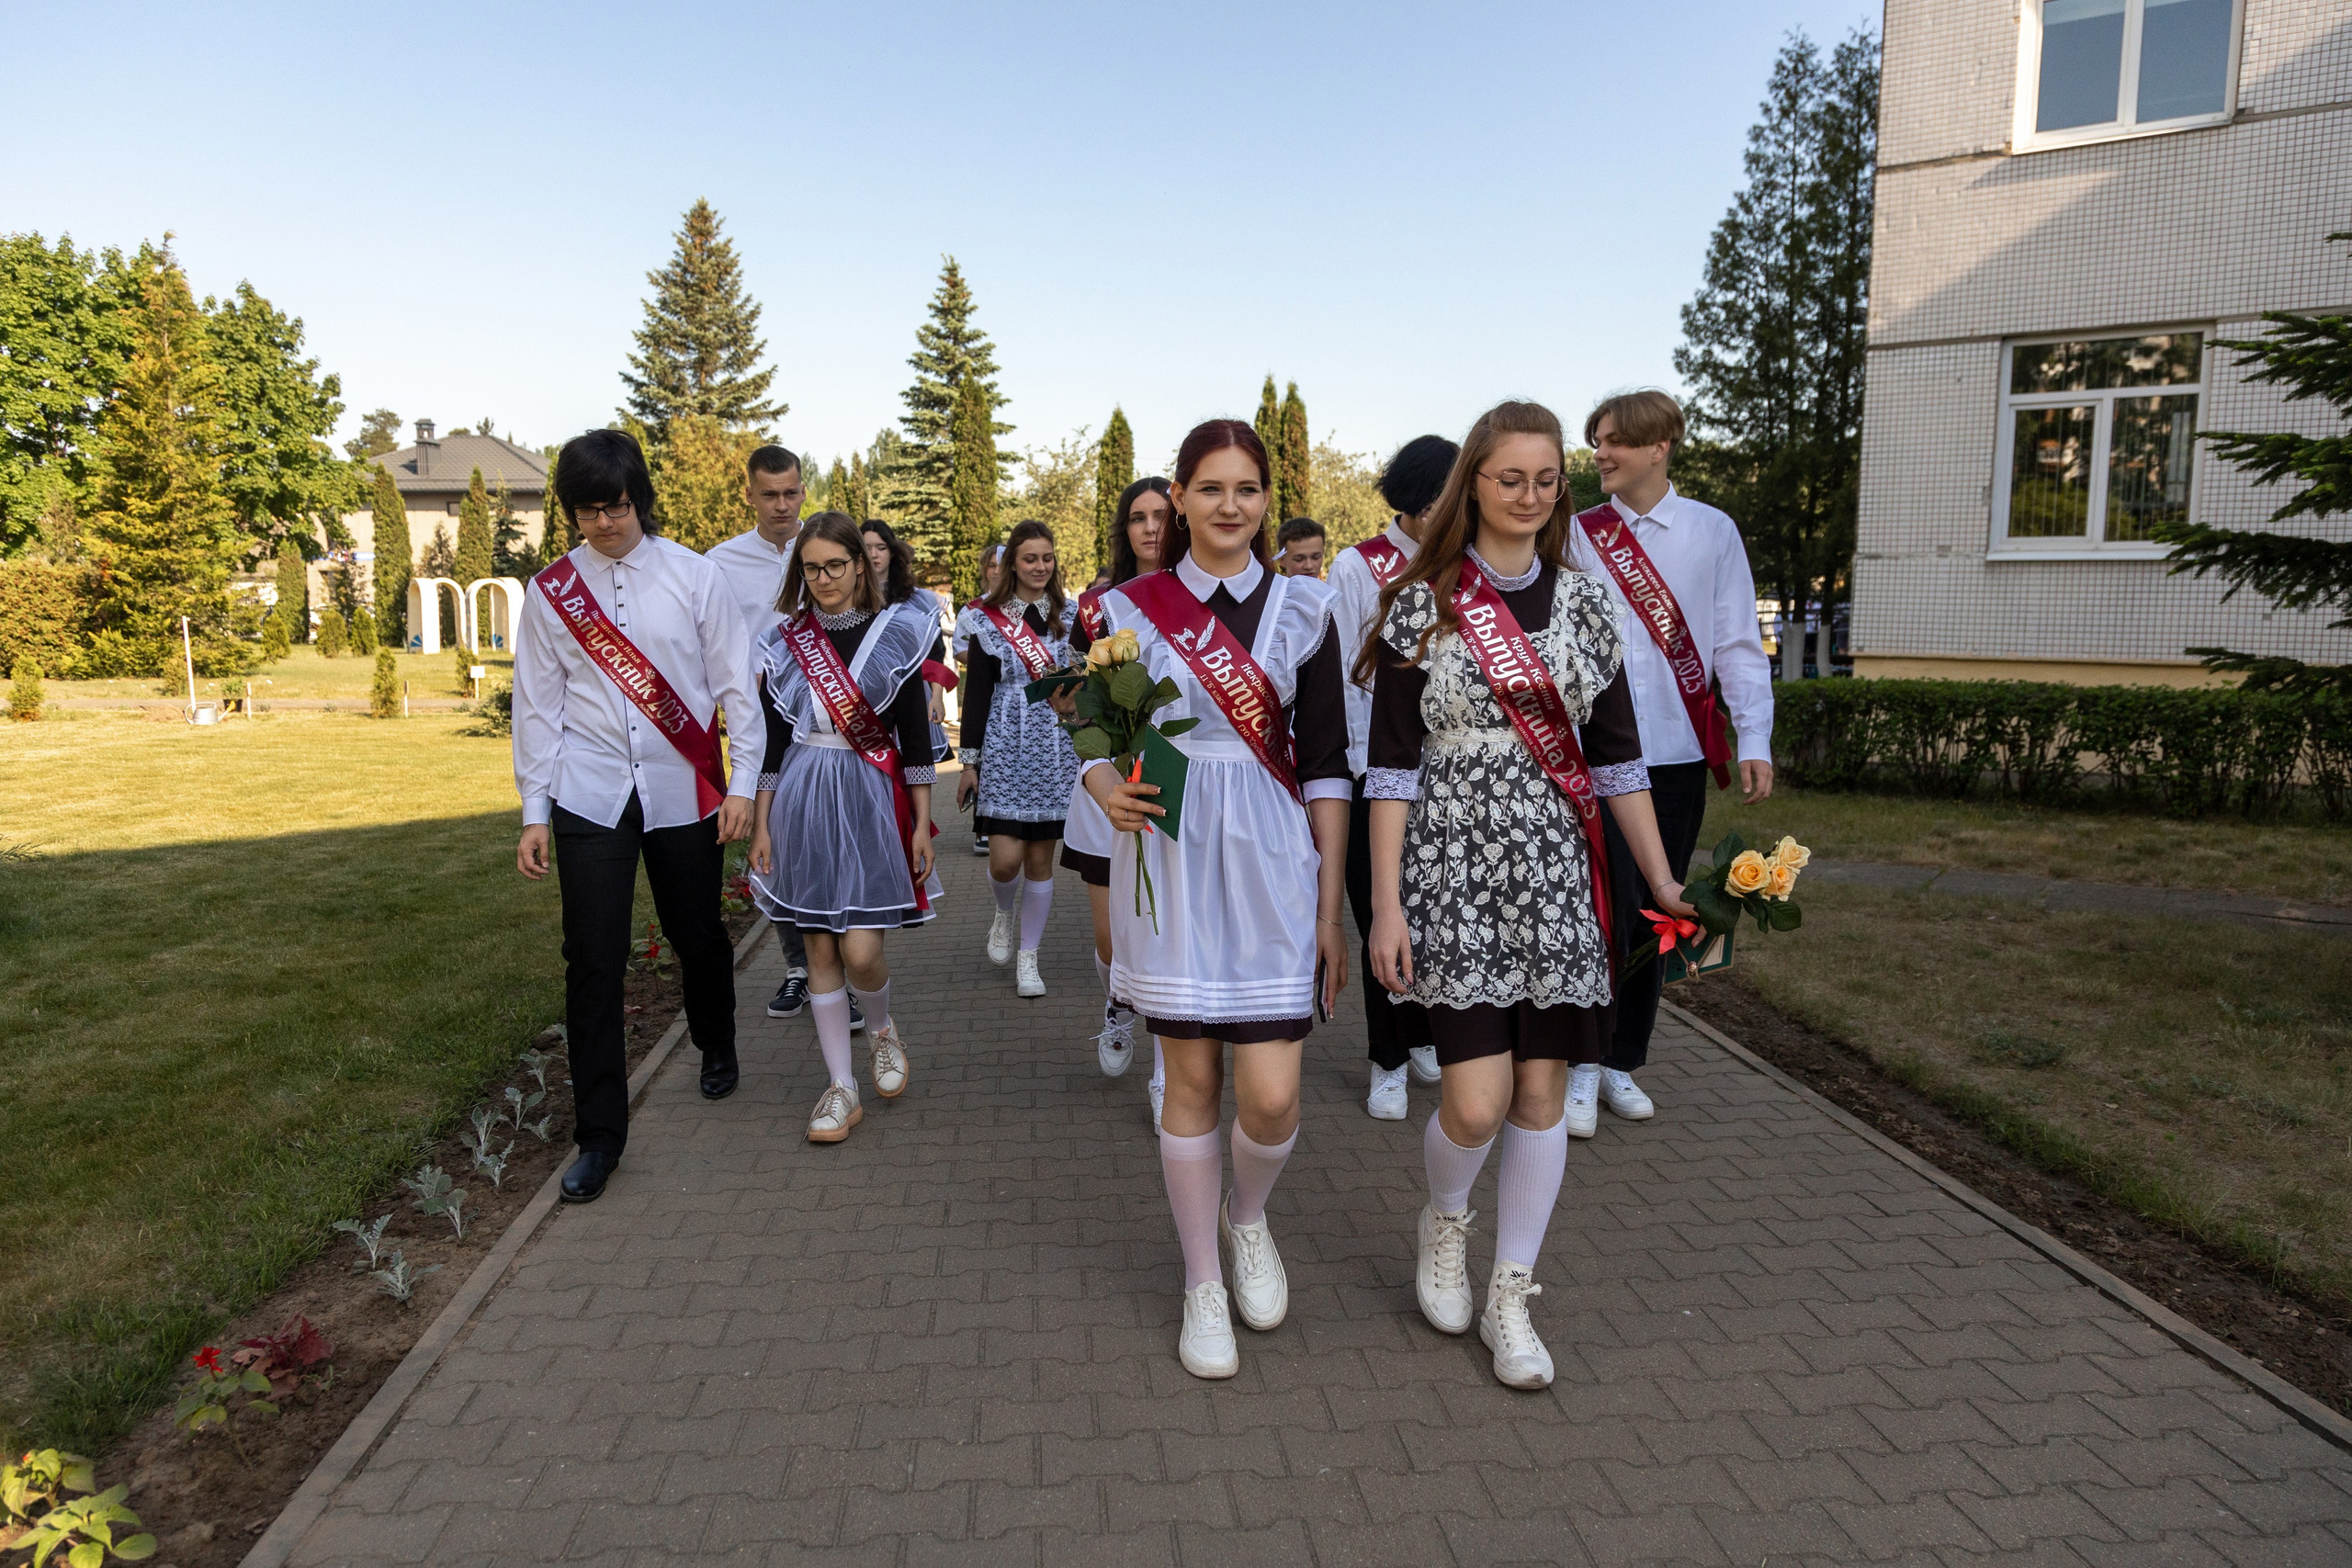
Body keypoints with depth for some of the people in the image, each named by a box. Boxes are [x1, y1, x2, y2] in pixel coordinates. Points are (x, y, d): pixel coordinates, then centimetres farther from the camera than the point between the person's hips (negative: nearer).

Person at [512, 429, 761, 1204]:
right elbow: (538, 706, 5)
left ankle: (717, 1051, 44)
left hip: (684, 791, 0)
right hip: (590, 798, 1)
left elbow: (734, 684, 0)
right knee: (593, 962, -2)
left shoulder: (694, 577, -2)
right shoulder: (551, 591, 3)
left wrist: (742, 783, -4)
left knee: (698, 935, 14)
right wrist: (534, 810, 3)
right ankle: (598, 1135, 9)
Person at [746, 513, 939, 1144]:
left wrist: (922, 823, -1)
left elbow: (915, 734, 2)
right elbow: (772, 740, 8)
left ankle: (881, 1028, 26)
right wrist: (761, 825, 5)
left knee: (861, 950, -9)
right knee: (821, 950, 5)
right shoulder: (784, 643, 6)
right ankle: (841, 1088, 16)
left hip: (871, 802, -2)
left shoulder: (894, 636, 1)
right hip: (803, 802, 2)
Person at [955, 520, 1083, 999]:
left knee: (1041, 858, 5)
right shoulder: (987, 619, 1)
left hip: (1056, 752, 2)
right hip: (1004, 748, -2)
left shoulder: (1071, 616, 7)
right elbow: (976, 694, 1)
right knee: (1005, 858, -8)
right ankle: (1004, 913, 27)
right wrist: (969, 762, -1)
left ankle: (1028, 959, 18)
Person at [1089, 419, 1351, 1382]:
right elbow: (1096, 739, 9)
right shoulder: (1130, 608, 4)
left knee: (1272, 1094, -3)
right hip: (1169, 862, 0)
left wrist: (1331, 910, 1)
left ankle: (1248, 1216, 32)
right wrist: (1107, 792, -16)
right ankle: (1204, 1283, 28)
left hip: (1273, 865, 0)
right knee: (1192, 1080, 7)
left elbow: (1325, 765, 3)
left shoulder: (1302, 608, 4)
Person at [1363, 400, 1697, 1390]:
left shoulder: (1584, 602, 9)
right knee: (1476, 1101, -8)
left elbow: (1616, 752, 11)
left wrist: (1662, 879, 6)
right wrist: (1386, 904, -9)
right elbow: (1392, 764, -5)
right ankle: (1444, 1222, 28)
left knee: (1544, 1088, 6)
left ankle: (1509, 1298, 24)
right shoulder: (1422, 604, -2)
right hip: (1453, 864, -3)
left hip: (1558, 869, 4)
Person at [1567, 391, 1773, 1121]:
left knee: (1654, 916, 9)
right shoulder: (1579, 535, 3)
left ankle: (1621, 1062, 23)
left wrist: (1753, 740, -5)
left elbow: (1737, 642, 4)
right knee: (1607, 911, -7)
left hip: (1680, 755, 2)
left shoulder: (1712, 531, 5)